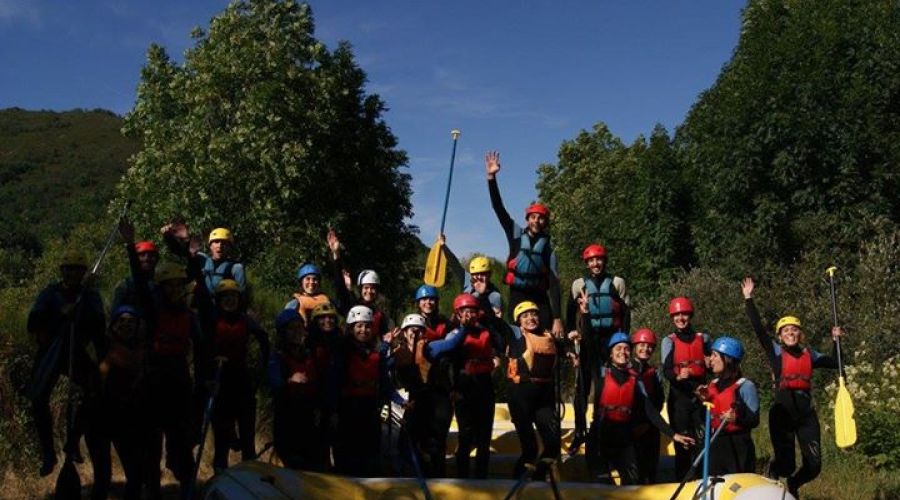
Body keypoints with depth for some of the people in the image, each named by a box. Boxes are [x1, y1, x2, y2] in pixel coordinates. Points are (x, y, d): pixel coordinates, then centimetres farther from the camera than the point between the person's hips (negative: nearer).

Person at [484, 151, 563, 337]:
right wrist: (492, 177, -12)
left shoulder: (548, 247, 3)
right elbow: (498, 208, -2)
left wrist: (557, 318, -7)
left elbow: (554, 283, 0)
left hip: (539, 299, 0)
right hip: (517, 297, 0)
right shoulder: (516, 235, 6)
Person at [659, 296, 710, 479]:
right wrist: (677, 376, -31)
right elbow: (666, 370, -9)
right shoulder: (669, 341, 5)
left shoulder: (703, 338, 12)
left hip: (700, 395, 2)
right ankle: (682, 480, 5)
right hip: (679, 396, -1)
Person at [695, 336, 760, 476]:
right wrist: (704, 401, 3)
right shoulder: (712, 385, 12)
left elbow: (754, 420, -11)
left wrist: (737, 418, -28)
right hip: (715, 445, 7)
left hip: (738, 446, -7)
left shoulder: (745, 386, -9)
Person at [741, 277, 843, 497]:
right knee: (786, 465, -6)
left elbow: (835, 363, 21)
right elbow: (758, 329, -6)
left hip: (806, 413, 4)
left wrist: (835, 341, 11)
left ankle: (792, 486, 32)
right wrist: (748, 300, -10)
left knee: (814, 465, 2)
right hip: (782, 412, -4)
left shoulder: (809, 354, 15)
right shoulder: (776, 352, 4)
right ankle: (773, 469, 30)